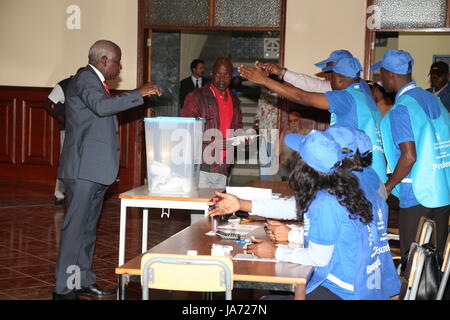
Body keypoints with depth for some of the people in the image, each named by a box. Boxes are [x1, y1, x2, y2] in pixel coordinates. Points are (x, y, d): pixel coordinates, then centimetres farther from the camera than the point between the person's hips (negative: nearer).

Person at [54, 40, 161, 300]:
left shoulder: (96, 81, 20)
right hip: (84, 168, -10)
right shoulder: (85, 78, -11)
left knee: (88, 227, 14)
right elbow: (102, 106, -30)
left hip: (97, 170, 11)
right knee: (75, 227, -9)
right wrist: (139, 94, -25)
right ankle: (64, 288, -6)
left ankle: (84, 281, 22)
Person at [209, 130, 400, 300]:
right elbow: (295, 208, 13)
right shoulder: (342, 190, 3)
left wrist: (275, 252, -4)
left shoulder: (324, 203, -24)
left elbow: (318, 258, -18)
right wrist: (242, 205, 15)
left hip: (345, 293, -9)